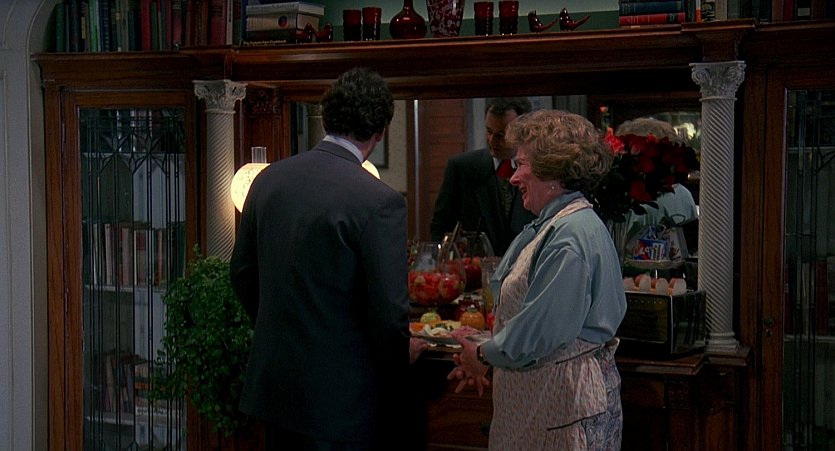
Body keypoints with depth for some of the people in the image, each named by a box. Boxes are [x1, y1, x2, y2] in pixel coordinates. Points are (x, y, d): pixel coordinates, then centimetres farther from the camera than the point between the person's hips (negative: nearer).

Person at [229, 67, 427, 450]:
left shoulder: (268, 179, 0)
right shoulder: (379, 202, -19)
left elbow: (241, 273, 10)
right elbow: (389, 311, -17)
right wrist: (403, 352, 4)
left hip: (272, 382, 6)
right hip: (341, 400, -6)